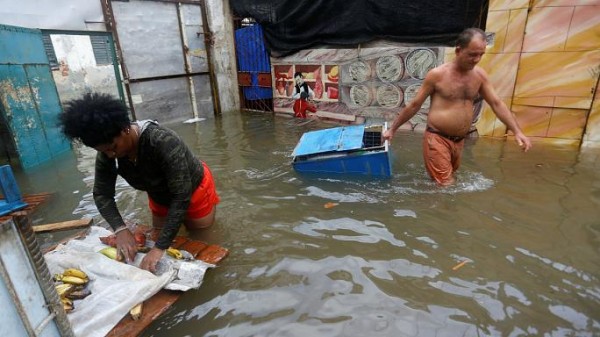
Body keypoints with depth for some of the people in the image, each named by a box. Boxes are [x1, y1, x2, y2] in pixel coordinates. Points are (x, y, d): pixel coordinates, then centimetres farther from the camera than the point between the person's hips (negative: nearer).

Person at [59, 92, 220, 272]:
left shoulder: (164, 142, -40)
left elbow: (182, 196, -39)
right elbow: (102, 194, -13)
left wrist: (160, 247, -40)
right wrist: (120, 229, -31)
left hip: (194, 191, -5)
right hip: (160, 197, 6)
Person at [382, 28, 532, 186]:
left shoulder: (480, 75, 3)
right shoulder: (437, 74, -12)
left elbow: (497, 104, 8)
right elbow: (414, 105, -6)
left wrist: (517, 131, 0)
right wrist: (392, 129, -3)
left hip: (459, 140, 6)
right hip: (437, 138, -6)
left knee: (451, 178, 21)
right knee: (446, 186, -8)